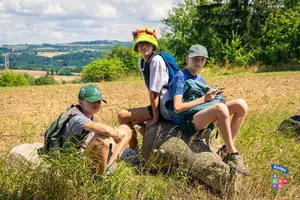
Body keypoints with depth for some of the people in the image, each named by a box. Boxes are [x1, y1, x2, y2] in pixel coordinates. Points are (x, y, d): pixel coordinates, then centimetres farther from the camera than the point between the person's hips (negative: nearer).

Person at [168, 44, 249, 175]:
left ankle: (226, 150, -5)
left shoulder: (201, 79, 19)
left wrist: (214, 96, -1)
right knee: (221, 108, -36)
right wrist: (203, 99, -17)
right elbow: (177, 107, -19)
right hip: (186, 122, -9)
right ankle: (233, 155, -24)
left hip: (202, 117, 9)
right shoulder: (180, 77, -7)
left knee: (241, 105, -6)